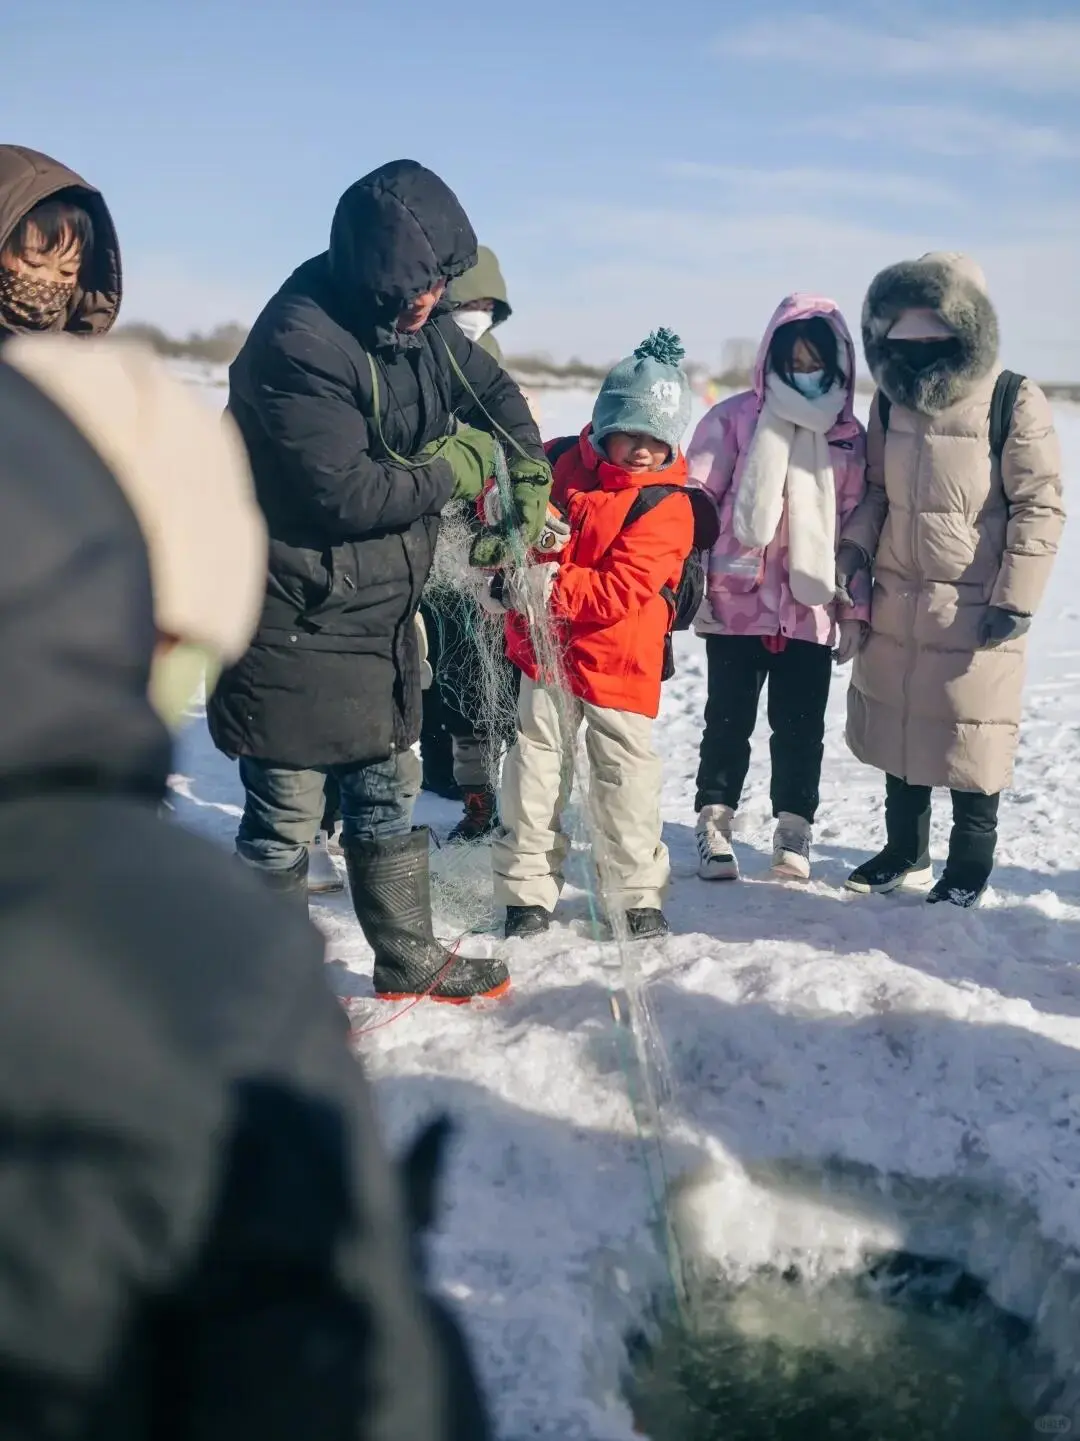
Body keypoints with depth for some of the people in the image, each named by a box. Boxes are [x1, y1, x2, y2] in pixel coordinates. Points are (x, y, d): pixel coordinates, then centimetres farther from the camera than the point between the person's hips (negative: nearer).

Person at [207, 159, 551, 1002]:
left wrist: (529, 482, 6)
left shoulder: (416, 323, 2)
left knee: (387, 794, 19)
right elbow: (347, 492, -27)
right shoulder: (298, 340, -23)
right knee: (287, 814, 2)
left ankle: (410, 960, 35)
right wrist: (461, 465, -13)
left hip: (379, 615, 8)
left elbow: (494, 392, 19)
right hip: (294, 625, -8)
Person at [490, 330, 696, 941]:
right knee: (536, 762, 6)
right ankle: (527, 890, 17)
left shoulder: (666, 506, -11)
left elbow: (623, 591, -19)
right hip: (546, 647, 3)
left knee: (627, 773, 4)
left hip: (619, 659, -3)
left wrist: (550, 587, -28)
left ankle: (638, 894, 20)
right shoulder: (560, 463, 1)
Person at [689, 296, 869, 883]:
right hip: (736, 602, -2)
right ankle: (714, 825, 20)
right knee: (729, 720, 7)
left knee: (801, 725, 8)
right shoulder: (734, 418, -2)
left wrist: (856, 607, 7)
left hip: (813, 609, 2)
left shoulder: (850, 436, 7)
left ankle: (794, 831, 22)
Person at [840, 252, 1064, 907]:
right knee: (897, 725, 15)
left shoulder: (1014, 402, -13)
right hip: (897, 601, 6)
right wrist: (856, 548, -1)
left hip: (975, 608, -6)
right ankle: (905, 852, 32)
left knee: (970, 733, 4)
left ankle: (970, 863, 22)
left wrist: (1015, 600, -15)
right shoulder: (892, 398, 3)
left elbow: (1039, 506, -12)